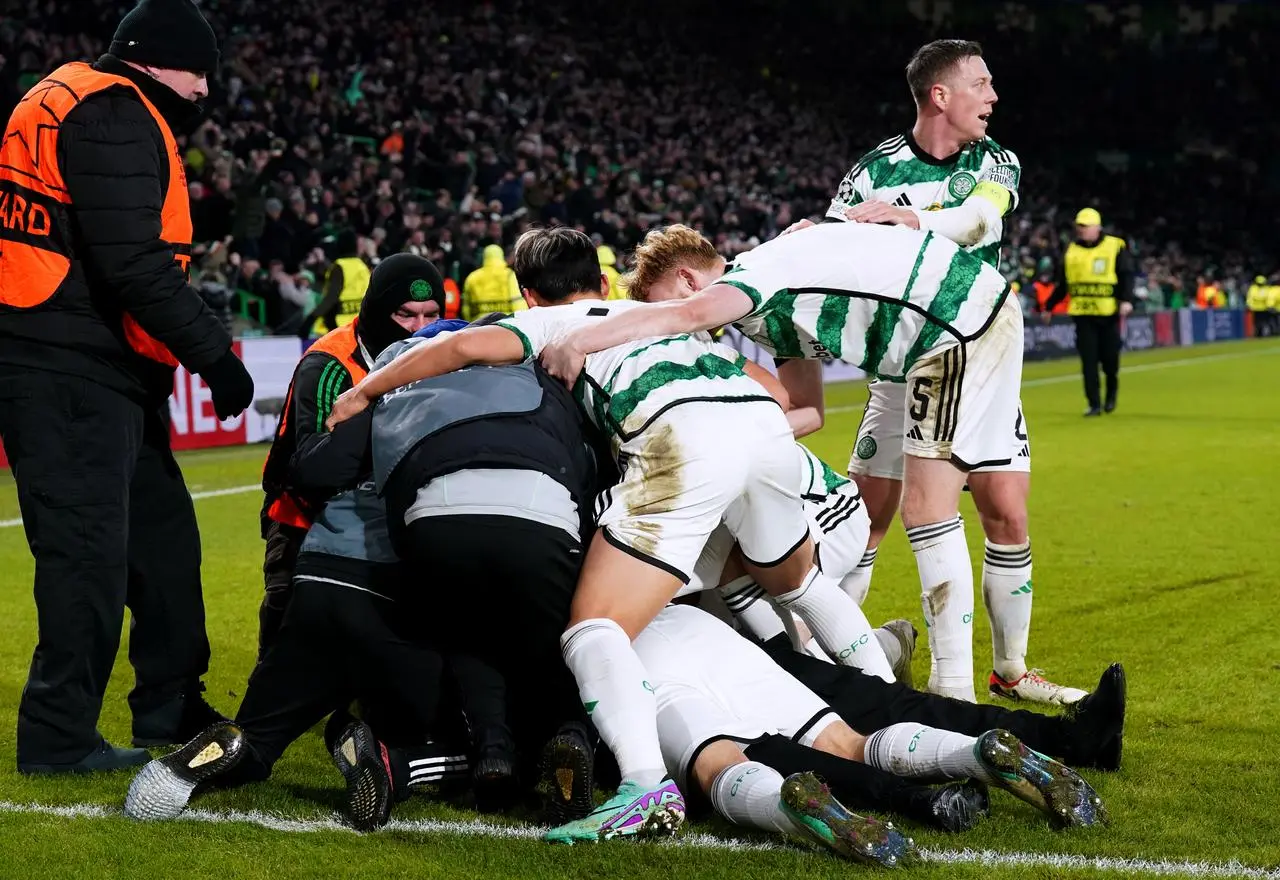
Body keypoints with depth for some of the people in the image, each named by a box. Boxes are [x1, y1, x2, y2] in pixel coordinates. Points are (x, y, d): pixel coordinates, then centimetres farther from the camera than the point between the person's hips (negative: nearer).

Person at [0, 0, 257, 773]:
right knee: (90, 549, -8)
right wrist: (213, 352, -17)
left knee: (161, 533, 17)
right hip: (71, 371, -11)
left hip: (101, 372, 11)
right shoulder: (113, 115, -12)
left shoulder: (80, 106, 20)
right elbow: (134, 264, -21)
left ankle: (172, 711, 28)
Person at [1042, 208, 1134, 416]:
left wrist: (1126, 300, -19)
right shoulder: (1072, 251, 12)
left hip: (1108, 313, -3)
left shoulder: (1115, 247, 0)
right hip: (1082, 313, 3)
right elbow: (1062, 284, 20)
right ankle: (1094, 404, 3)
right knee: (1088, 361, -2)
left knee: (1110, 358, 2)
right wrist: (1049, 307, 20)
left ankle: (1111, 394, 29)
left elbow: (1127, 276, -5)